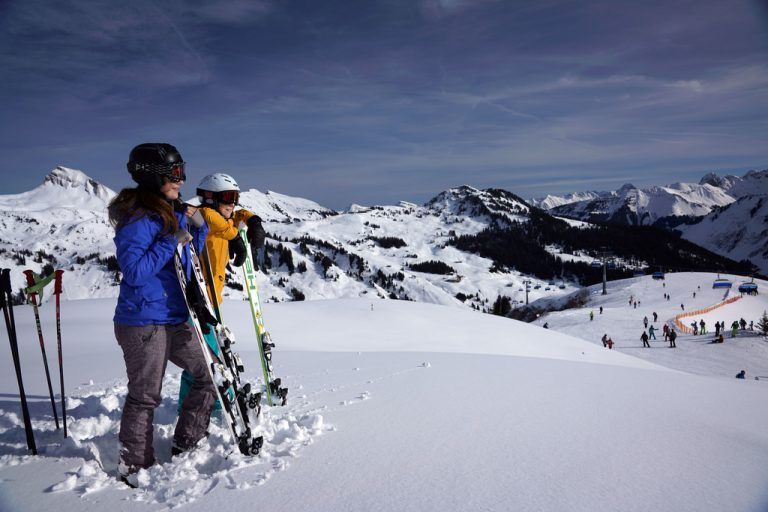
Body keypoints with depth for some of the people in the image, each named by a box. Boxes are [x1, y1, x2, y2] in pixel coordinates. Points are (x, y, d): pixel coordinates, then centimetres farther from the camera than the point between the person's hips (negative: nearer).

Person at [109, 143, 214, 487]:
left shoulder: (173, 213, 10)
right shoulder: (136, 220, -16)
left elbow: (187, 258, 19)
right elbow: (135, 272, -24)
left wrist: (198, 228, 3)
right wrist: (172, 242, -22)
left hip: (174, 320, 9)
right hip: (143, 324, -8)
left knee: (211, 373, 11)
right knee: (144, 397, 5)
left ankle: (186, 445, 26)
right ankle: (133, 465, 26)